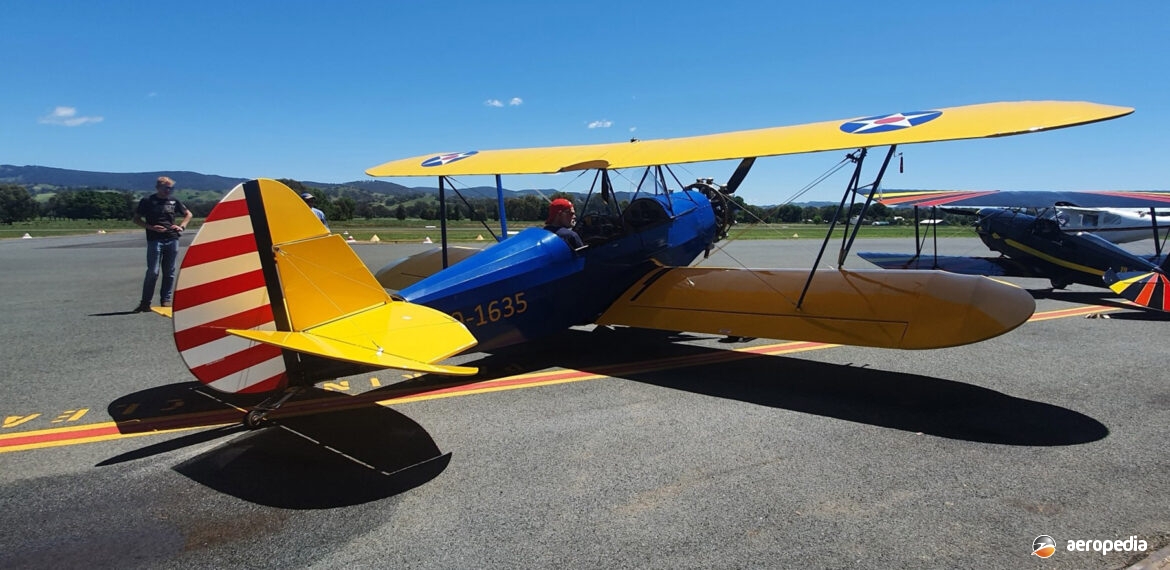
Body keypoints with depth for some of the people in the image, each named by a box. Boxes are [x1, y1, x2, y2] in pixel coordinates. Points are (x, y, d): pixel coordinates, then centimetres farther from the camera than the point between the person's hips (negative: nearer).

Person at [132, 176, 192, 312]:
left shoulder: (174, 202, 13)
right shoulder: (147, 201, 3)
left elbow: (188, 214, 24)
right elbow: (136, 219, 5)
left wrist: (181, 226, 7)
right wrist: (151, 227, -10)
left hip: (172, 240, 4)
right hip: (154, 240, -4)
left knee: (169, 272, 6)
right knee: (152, 272, -8)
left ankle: (166, 300, 14)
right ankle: (145, 303, -1)